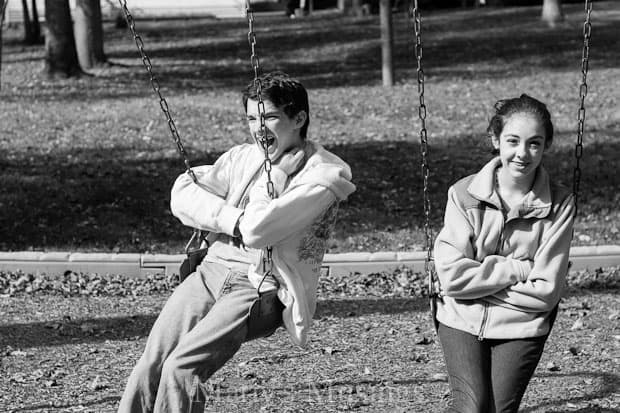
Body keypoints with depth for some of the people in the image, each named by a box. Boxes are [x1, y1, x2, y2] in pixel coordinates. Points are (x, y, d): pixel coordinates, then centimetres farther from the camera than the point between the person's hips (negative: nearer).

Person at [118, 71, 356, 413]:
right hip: (213, 270, 6)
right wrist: (233, 219, -9)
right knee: (149, 367, -14)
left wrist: (274, 171, -4)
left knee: (180, 369, -24)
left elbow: (259, 229, -17)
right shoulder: (242, 156, 17)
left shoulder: (324, 172, -4)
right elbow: (182, 194, 4)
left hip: (262, 285, -6)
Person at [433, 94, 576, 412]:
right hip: (462, 319, 0)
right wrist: (518, 270, -13)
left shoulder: (559, 204, -7)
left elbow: (546, 291, -8)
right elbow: (452, 277, -12)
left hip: (521, 327, 1)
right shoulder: (464, 194, -7)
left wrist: (481, 281, -9)